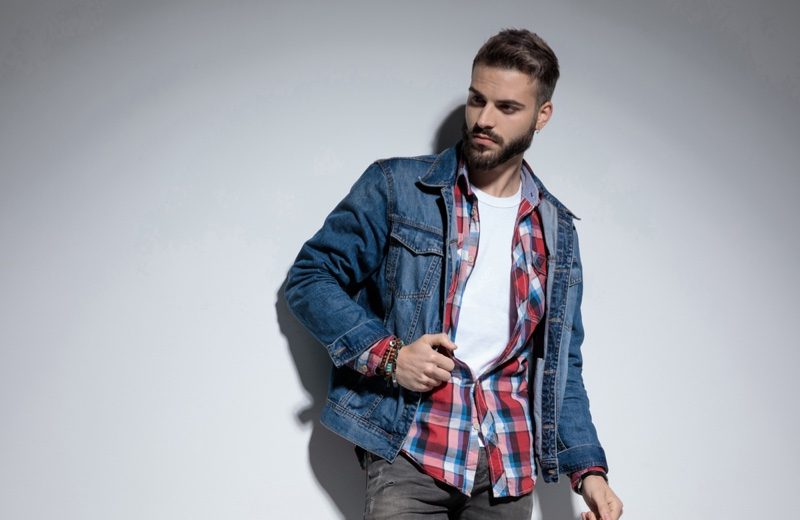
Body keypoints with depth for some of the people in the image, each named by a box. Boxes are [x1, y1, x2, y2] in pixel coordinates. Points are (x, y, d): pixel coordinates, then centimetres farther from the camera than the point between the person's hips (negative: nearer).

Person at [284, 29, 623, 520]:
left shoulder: (557, 230, 11)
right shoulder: (396, 187, -1)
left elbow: (562, 364, 14)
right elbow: (309, 277, 1)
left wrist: (589, 468, 3)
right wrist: (386, 354, -13)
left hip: (509, 463, 4)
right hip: (410, 451, -3)